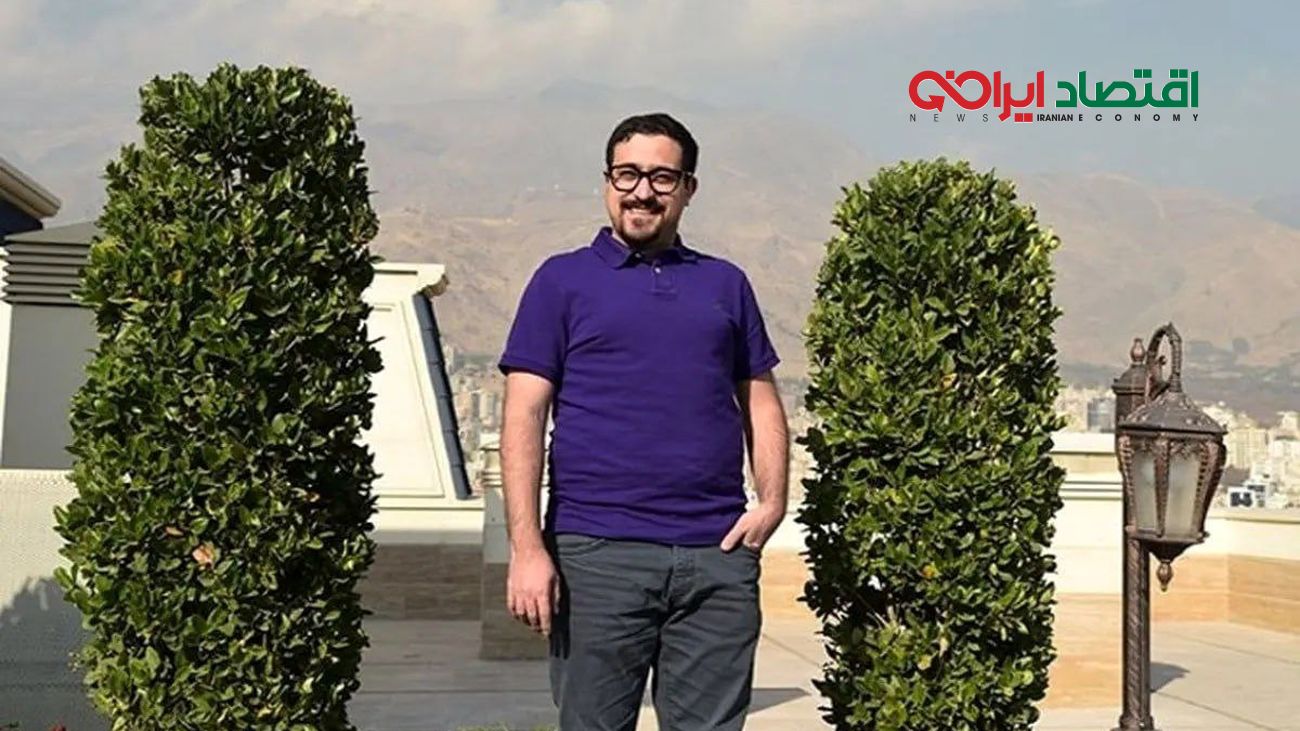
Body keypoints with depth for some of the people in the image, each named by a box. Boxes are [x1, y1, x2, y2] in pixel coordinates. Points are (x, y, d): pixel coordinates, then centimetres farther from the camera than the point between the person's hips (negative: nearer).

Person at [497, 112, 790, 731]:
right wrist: (528, 548, -10)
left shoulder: (726, 284, 17)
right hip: (597, 552, -2)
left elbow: (760, 402, 18)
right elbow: (524, 417, -1)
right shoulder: (562, 281, 6)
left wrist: (772, 503, 1)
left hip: (718, 555, 3)